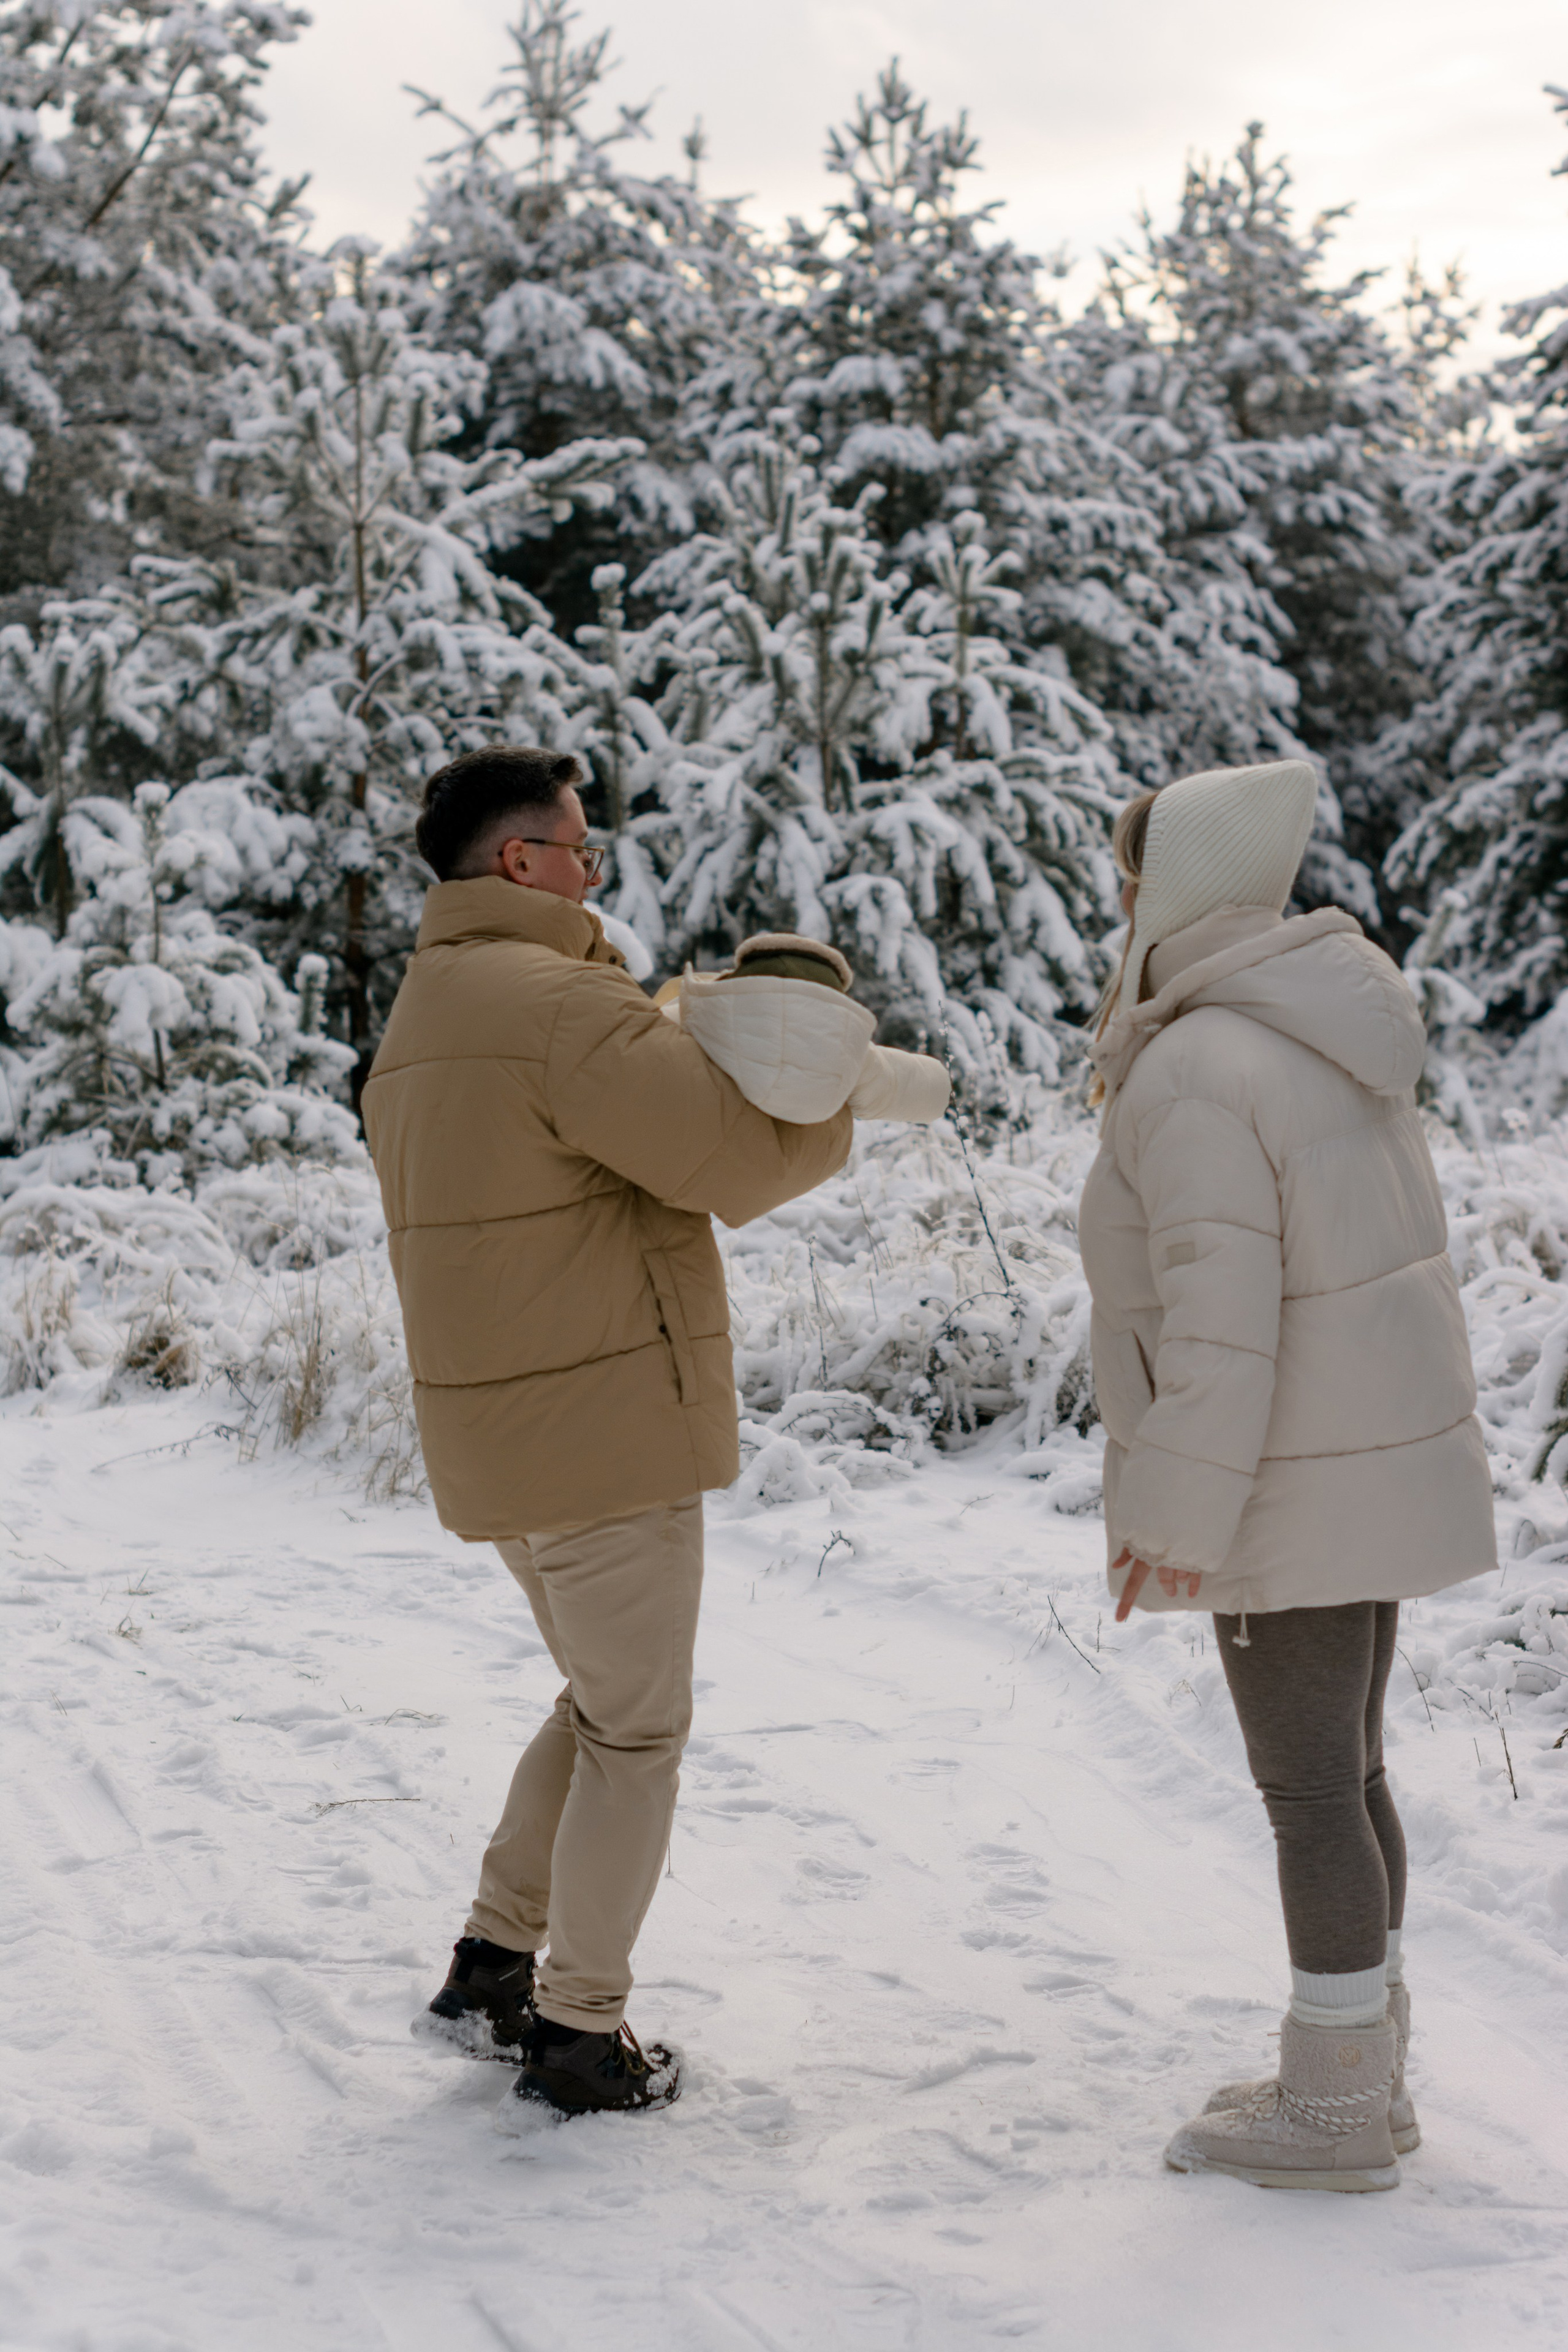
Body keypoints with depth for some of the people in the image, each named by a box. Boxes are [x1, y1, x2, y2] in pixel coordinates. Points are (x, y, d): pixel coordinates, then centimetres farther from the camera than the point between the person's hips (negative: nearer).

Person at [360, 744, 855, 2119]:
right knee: (637, 1733, 3)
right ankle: (580, 2039, 10)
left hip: (493, 1435, 9)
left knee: (603, 1705, 23)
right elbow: (742, 1159, -19)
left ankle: (494, 1967, 23)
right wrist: (830, 1101, -1)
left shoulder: (421, 1023, 15)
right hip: (605, 1429, -9)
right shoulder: (559, 1004, -18)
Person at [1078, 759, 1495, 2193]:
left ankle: (1334, 2113, 12)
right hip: (1378, 1458, 9)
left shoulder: (1192, 1077, -21)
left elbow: (1218, 1320, -25)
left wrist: (1177, 1518, -19)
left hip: (1290, 1490, -9)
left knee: (1311, 1789, 1)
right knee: (1344, 1769, 17)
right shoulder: (1321, 1039, 8)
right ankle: (1366, 2072, 27)